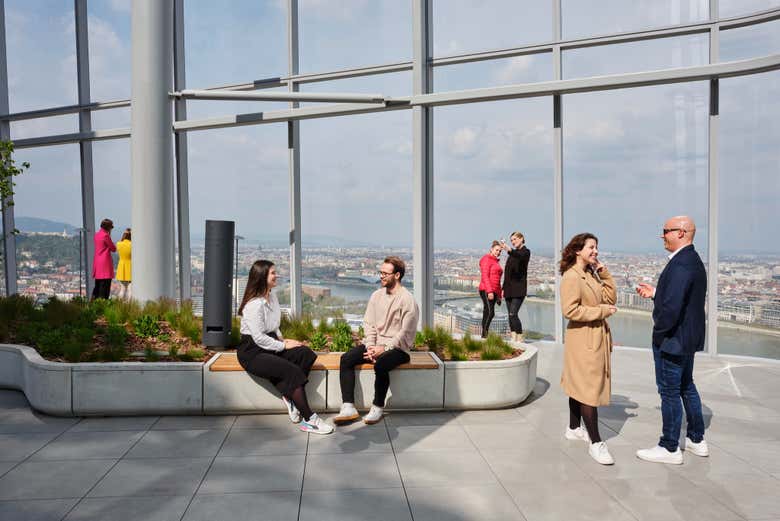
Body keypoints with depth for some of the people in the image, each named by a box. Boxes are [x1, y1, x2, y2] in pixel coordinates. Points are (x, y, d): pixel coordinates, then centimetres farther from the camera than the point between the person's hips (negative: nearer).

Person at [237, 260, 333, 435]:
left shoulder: (272, 297, 10)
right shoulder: (254, 304, -18)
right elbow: (259, 338, -21)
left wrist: (281, 339, 4)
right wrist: (283, 345, -14)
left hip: (269, 345, 9)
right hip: (252, 352, -9)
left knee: (306, 354, -15)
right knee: (292, 371, -26)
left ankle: (290, 396, -8)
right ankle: (308, 420, -19)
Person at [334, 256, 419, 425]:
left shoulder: (407, 300, -10)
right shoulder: (376, 295, 10)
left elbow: (405, 333, -13)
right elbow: (369, 324, 8)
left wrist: (384, 348, -18)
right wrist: (371, 347, -7)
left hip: (397, 348, -6)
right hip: (375, 344, 6)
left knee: (380, 365, -35)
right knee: (346, 359, -15)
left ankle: (378, 407, -12)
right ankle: (348, 408, -17)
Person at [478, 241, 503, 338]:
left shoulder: (496, 262, 23)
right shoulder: (486, 259, -3)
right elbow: (485, 276, -13)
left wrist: (499, 295, 20)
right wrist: (489, 291, -21)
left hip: (493, 292, 9)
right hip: (486, 291, -9)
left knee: (487, 314, 6)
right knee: (490, 313, -17)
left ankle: (484, 336, 6)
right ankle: (484, 334, -18)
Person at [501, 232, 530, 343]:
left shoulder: (525, 252, -3)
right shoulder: (512, 253, 19)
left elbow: (519, 256, -29)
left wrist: (508, 249, -48)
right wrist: (504, 288, 13)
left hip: (519, 289, -8)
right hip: (509, 289, 8)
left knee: (513, 314, -16)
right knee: (510, 315, 6)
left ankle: (520, 338, -8)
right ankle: (514, 338, 11)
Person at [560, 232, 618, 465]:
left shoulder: (591, 274, 14)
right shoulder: (571, 276, -16)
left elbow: (610, 298, 11)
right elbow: (570, 310, -23)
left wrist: (604, 273, 3)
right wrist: (601, 311, -18)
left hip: (597, 338, 10)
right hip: (583, 339, -10)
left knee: (580, 384, 18)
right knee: (589, 388, -7)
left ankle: (574, 428, 30)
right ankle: (595, 442, -2)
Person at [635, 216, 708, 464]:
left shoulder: (680, 264, -25)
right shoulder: (694, 260, 8)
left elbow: (672, 307, -31)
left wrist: (659, 328, -14)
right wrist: (654, 293, 10)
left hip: (672, 340, -10)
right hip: (689, 338, 10)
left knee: (669, 391, 2)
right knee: (686, 386, 21)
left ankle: (669, 448, 15)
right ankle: (697, 440, 35)